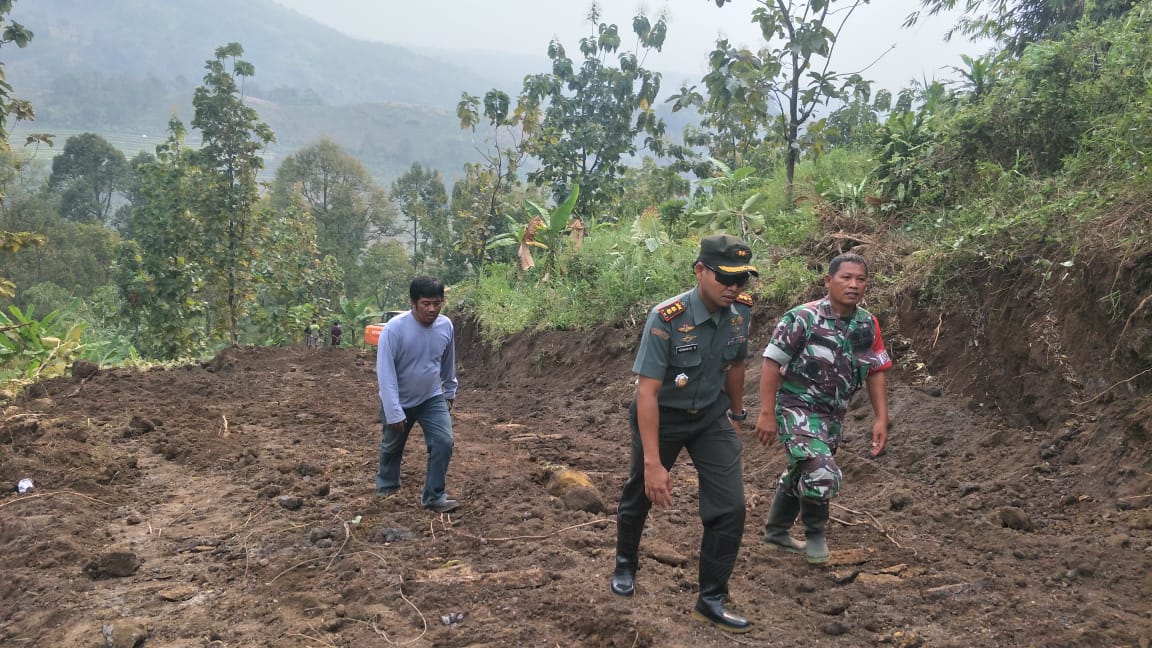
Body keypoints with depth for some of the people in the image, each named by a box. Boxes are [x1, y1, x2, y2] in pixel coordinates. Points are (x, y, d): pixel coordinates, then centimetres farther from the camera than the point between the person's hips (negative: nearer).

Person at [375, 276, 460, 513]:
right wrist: (394, 412, -28)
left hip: (432, 398, 3)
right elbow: (385, 372, -26)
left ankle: (434, 497, 0)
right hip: (399, 401, -3)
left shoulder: (446, 326, -13)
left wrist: (450, 392, 18)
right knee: (392, 446, 18)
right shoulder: (395, 328, -28)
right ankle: (386, 488, 45)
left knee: (444, 442, -13)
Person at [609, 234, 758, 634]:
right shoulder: (666, 319, -30)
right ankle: (625, 565, 45)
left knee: (730, 507, -6)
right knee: (641, 494, 16)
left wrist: (736, 413, 20)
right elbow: (647, 392, -30)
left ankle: (711, 600, 10)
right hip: (662, 416, -4)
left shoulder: (741, 311, -13)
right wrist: (653, 463, -33)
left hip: (710, 416, 4)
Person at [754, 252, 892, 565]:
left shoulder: (868, 325, -1)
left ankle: (776, 531, 41)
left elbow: (876, 373, 6)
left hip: (834, 413, 7)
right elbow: (772, 363, -16)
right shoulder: (802, 318, -19)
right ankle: (815, 534, 5)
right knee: (823, 474, -21)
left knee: (802, 473, 21)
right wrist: (767, 414, -18)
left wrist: (881, 420, 0)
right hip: (797, 408, -7)